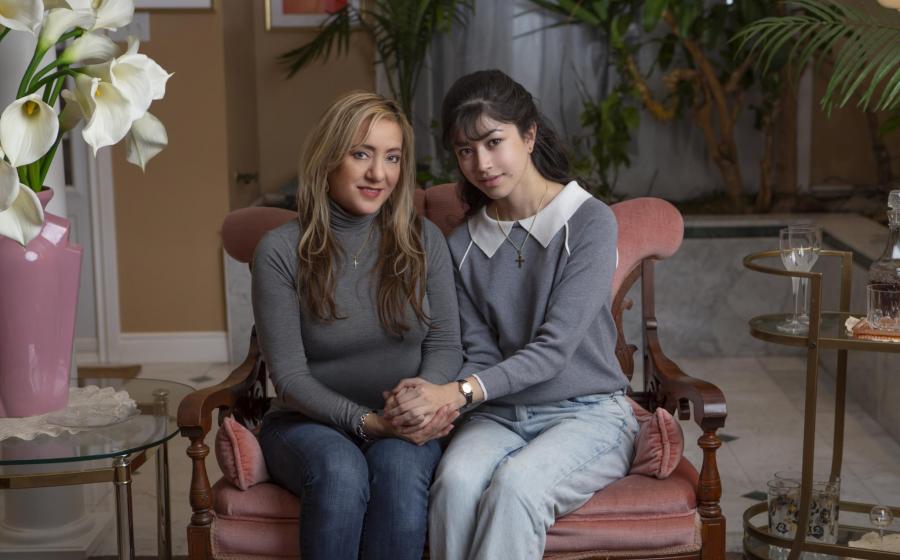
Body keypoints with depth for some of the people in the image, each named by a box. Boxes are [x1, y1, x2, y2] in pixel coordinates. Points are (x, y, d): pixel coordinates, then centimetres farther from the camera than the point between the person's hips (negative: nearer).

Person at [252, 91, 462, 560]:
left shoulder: (424, 241, 3)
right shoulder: (280, 252, -6)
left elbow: (445, 345, 3)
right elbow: (289, 375, -8)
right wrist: (366, 421, -22)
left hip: (403, 428, 2)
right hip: (309, 423, -1)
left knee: (398, 467, -33)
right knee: (340, 470, -35)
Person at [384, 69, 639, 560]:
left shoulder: (590, 221, -8)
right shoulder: (463, 244, 8)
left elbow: (555, 348, -15)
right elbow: (480, 354, 4)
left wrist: (460, 391, -28)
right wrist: (436, 400, -20)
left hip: (585, 414, -3)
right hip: (499, 416, 3)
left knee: (515, 483, -34)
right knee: (455, 481, -31)